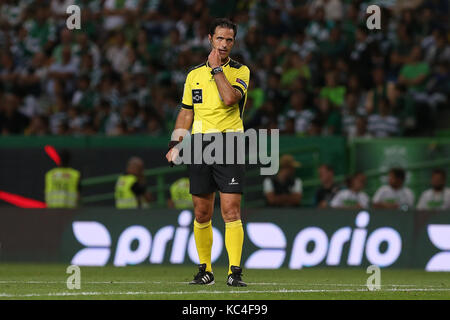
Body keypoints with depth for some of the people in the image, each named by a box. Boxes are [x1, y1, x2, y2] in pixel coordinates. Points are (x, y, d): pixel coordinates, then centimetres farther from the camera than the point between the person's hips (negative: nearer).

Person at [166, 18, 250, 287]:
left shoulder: (241, 71, 3)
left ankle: (235, 272, -12)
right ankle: (205, 269, 15)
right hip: (200, 146, 3)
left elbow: (230, 98, -17)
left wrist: (217, 67, -9)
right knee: (202, 214, 5)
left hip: (229, 146, -3)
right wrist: (176, 144, 6)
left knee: (231, 211, -11)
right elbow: (186, 113, 17)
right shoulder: (195, 74, 13)